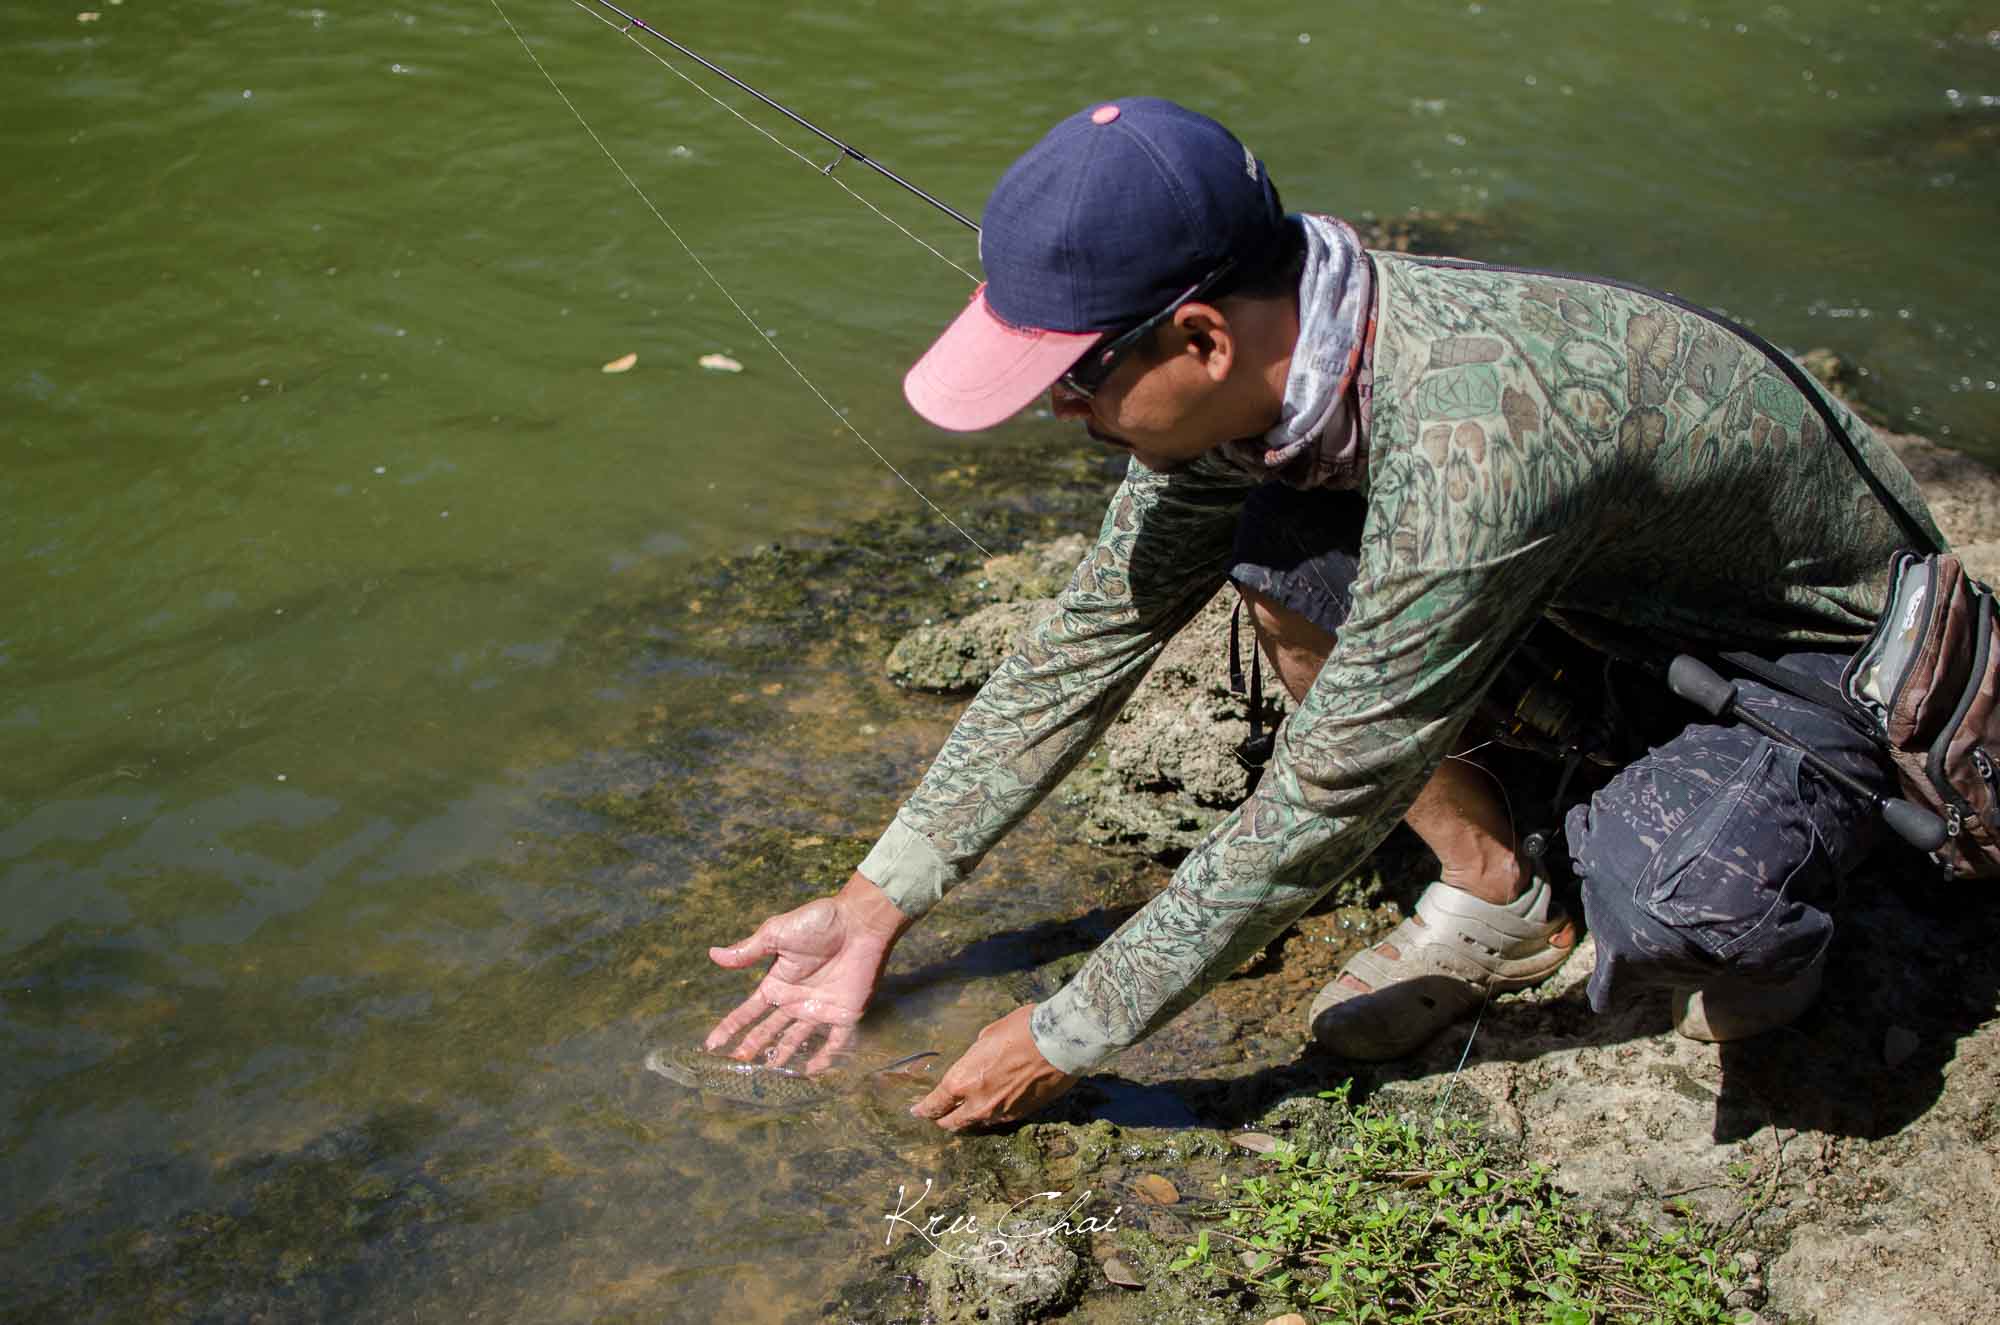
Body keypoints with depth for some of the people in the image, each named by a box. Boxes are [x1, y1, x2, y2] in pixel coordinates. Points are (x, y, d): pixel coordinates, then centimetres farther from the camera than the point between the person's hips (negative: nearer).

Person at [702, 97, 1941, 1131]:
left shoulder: (1467, 453, -41)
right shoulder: (1249, 365, -15)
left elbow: (1317, 814, -32)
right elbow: (1088, 640, -5)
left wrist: (1064, 1040, -20)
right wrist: (873, 906, -3)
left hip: (1831, 642, -7)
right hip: (1628, 590, 7)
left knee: (1659, 906, -36)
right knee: (1286, 560, -13)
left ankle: (1763, 922, 2)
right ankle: (1496, 898, 4)